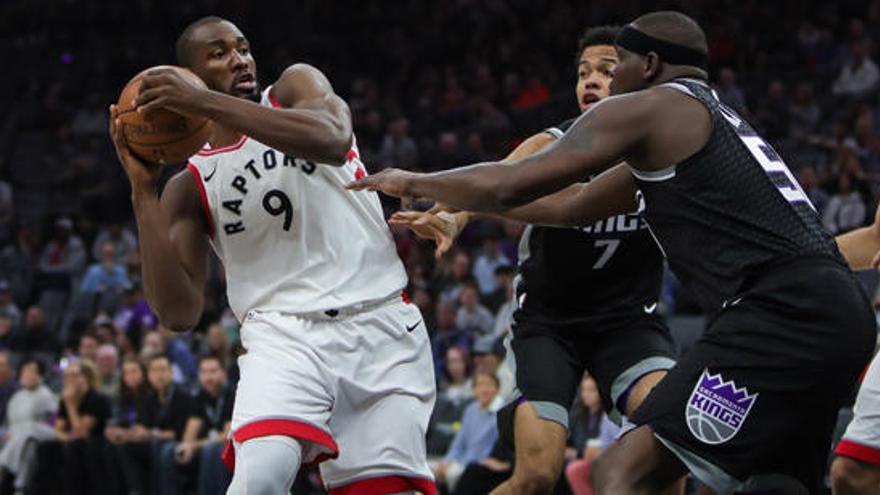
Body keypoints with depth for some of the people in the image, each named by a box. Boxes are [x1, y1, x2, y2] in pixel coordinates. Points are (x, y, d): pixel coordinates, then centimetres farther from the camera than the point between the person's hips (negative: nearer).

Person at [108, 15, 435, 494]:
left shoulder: (298, 85, 10)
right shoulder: (190, 187, 11)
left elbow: (333, 140, -16)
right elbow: (179, 313, -2)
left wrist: (207, 104, -21)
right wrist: (143, 191, -7)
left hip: (380, 324, 1)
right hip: (284, 332, -1)